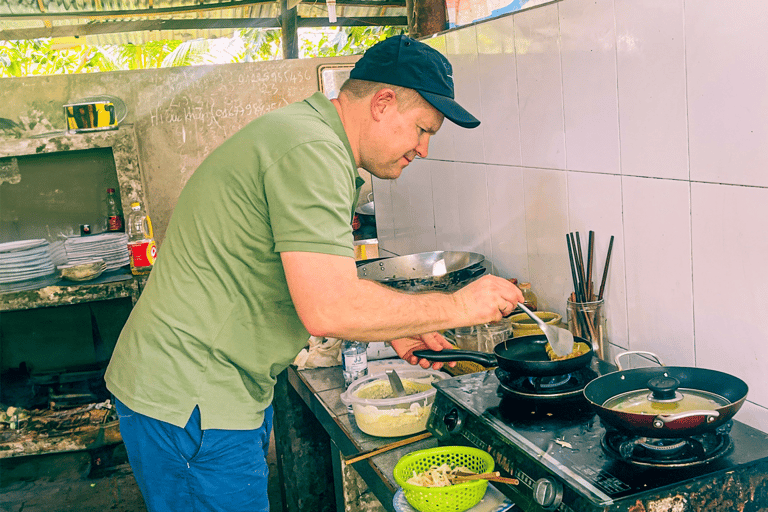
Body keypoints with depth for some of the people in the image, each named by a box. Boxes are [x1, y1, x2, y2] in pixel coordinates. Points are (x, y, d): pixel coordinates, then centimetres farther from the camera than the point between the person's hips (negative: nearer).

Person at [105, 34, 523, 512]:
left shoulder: (306, 131, 13)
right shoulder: (311, 151, -22)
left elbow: (316, 281, 20)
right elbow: (329, 309, -29)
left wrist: (394, 330, 10)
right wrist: (456, 307, -17)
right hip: (189, 400, -10)